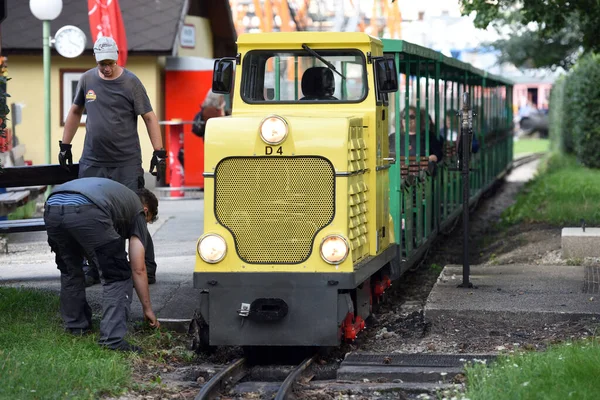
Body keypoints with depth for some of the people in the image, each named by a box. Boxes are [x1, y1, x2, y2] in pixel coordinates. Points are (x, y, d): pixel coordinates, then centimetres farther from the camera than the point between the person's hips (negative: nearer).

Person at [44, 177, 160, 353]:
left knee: (70, 270, 31)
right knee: (118, 276, 10)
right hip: (86, 213, -6)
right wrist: (147, 308, 32)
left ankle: (75, 325, 38)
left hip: (52, 208, 6)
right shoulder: (138, 210, 27)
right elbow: (138, 269, 23)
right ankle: (113, 338, 1)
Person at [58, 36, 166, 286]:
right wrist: (65, 145, 18)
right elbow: (75, 111, 20)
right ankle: (92, 270, 15)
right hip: (92, 163, 4)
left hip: (127, 164, -4)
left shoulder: (130, 83, -3)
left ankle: (147, 271, 4)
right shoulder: (88, 79, 9)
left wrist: (159, 152, -10)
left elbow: (149, 117, -3)